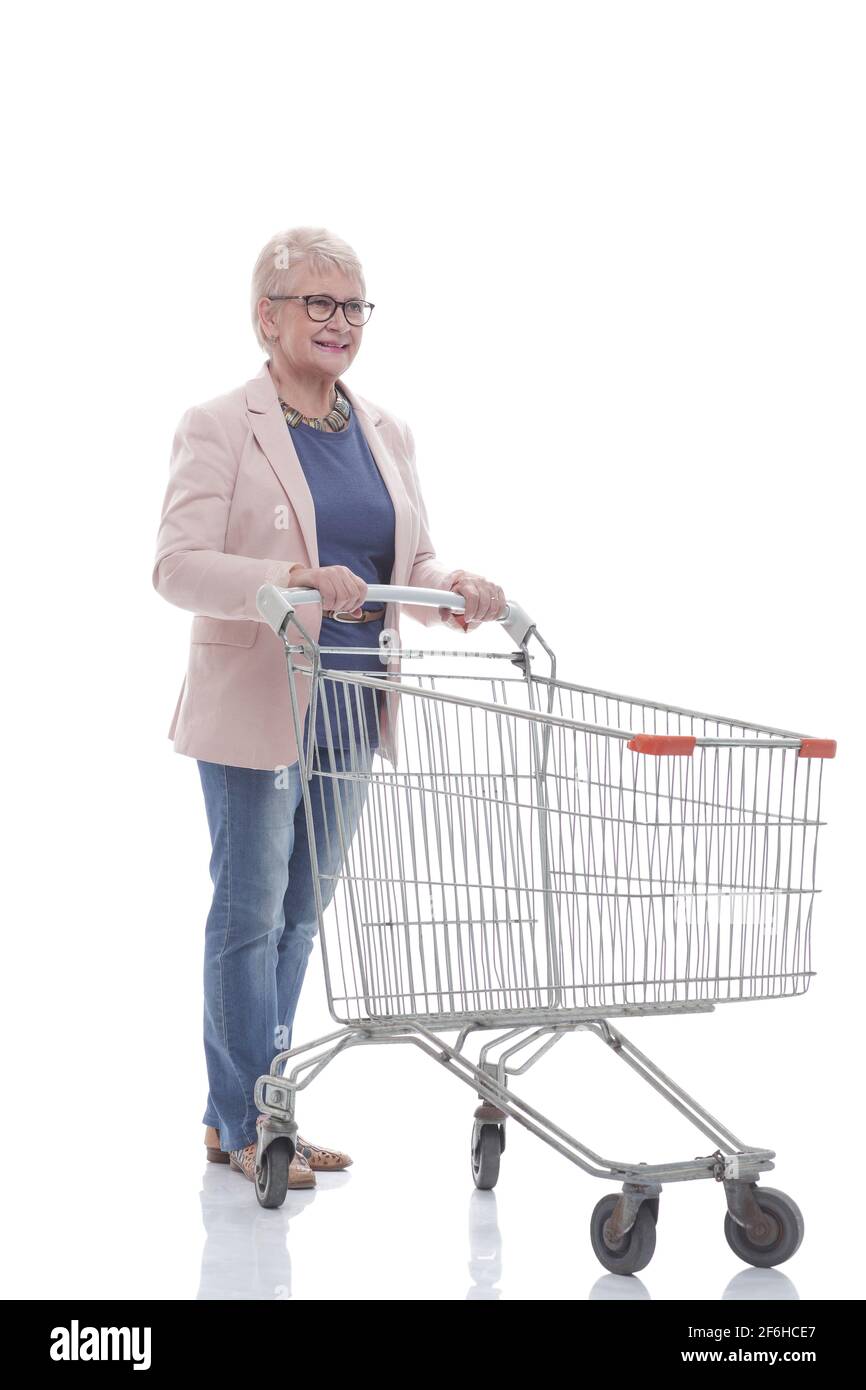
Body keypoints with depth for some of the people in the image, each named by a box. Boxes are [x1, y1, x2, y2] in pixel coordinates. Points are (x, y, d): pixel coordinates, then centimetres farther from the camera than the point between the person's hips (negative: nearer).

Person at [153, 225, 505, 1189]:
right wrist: (297, 579, -30)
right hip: (254, 711, -6)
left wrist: (454, 588, -12)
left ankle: (237, 1112, 23)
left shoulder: (386, 434, 12)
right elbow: (178, 565, -16)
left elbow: (411, 564, 11)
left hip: (349, 711, 6)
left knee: (301, 914, 11)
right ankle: (247, 1125, 9)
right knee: (251, 912, -1)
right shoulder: (218, 426, -7)